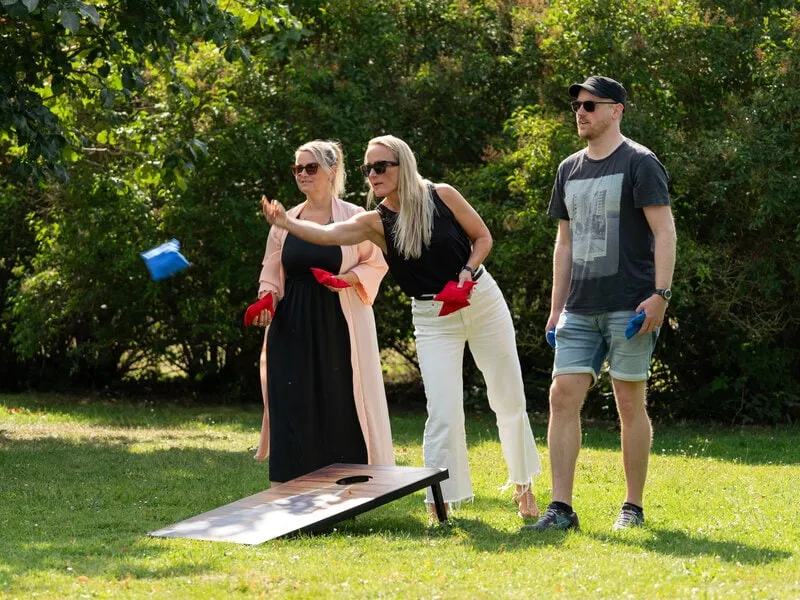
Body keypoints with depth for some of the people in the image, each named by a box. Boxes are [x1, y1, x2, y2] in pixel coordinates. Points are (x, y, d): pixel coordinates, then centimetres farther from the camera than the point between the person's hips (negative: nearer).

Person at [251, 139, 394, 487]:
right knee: (293, 406, -2)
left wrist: (347, 279, -15)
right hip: (293, 327, 3)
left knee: (341, 405, -4)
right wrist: (266, 299, -6)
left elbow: (375, 265, 3)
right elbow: (271, 274, 14)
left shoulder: (353, 218, -1)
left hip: (338, 327, -3)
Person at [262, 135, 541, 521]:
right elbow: (327, 234, -25)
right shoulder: (376, 223, -8)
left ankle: (523, 485, 27)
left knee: (509, 400, 9)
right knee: (443, 411, -10)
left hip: (482, 300, 0)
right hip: (433, 318, 0)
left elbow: (482, 236, 1)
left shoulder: (442, 197, -10)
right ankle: (440, 503, -4)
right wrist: (287, 224, -42)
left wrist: (467, 272, -17)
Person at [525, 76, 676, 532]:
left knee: (630, 402, 0)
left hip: (629, 306, -6)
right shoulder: (570, 169, 15)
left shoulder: (639, 163, -4)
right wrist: (556, 307, 16)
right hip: (580, 309, 6)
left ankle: (634, 508, 9)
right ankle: (561, 508, -3)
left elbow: (664, 230, -9)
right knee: (563, 397, -4)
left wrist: (660, 294, -18)